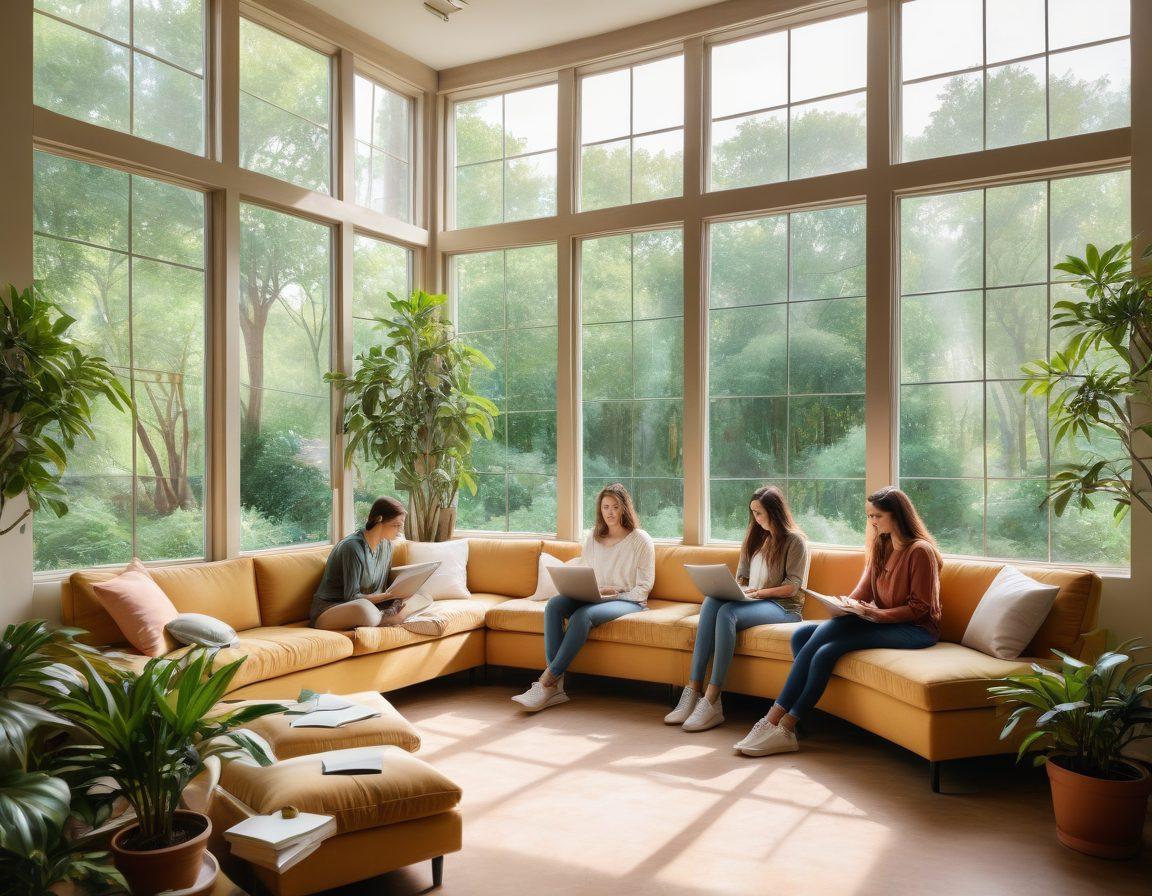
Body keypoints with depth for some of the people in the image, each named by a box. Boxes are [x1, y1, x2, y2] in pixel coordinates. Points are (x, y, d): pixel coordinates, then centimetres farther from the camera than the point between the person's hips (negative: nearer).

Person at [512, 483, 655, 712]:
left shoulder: (641, 540, -3)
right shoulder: (594, 537, 15)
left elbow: (643, 589, -6)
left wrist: (615, 592, -16)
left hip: (628, 600, -5)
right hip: (594, 597, 5)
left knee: (582, 614, -36)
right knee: (554, 605, -26)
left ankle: (547, 681, -31)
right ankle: (556, 685, -32)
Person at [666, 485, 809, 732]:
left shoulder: (795, 541, -1)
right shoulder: (755, 537, 20)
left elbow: (794, 587, -8)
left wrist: (761, 592, -16)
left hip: (784, 607, -6)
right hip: (753, 602, 6)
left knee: (727, 612, -36)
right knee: (712, 601, -29)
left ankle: (711, 701, -40)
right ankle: (693, 691, -35)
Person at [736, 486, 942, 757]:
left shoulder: (920, 551, -10)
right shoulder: (881, 547, 15)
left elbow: (920, 607, -12)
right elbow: (863, 590, 11)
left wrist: (875, 614, -21)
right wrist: (847, 604, -10)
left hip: (915, 630, -8)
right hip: (880, 621, 8)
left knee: (828, 630, -30)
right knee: (801, 635, -15)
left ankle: (777, 719, -24)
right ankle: (785, 727, -23)